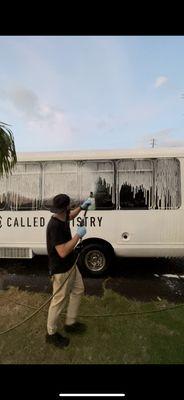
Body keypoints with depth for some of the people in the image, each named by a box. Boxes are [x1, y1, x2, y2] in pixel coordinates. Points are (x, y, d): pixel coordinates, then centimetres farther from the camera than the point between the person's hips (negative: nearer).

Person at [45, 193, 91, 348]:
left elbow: (71, 216, 23)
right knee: (59, 301, 9)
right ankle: (51, 333, 34)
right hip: (61, 271, -9)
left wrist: (82, 207, 10)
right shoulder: (55, 226, -32)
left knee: (78, 290, 22)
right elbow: (63, 252, -36)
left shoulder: (62, 217, -3)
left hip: (71, 265, 10)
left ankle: (70, 323, 41)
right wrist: (79, 235, -29)